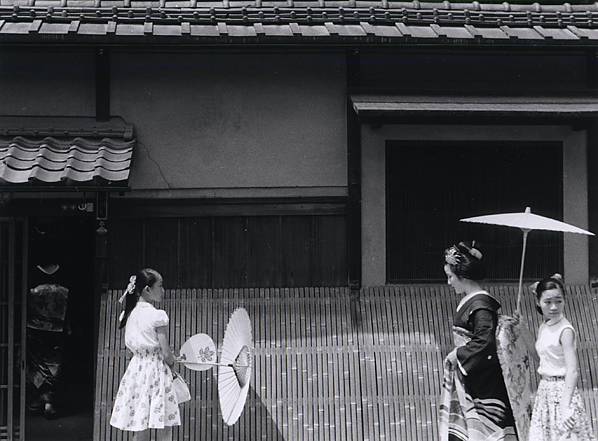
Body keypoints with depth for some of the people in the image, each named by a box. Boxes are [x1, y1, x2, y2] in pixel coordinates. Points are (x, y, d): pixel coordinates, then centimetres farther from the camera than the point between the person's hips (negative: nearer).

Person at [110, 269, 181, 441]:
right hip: (156, 371, -6)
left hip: (135, 368, 6)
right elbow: (166, 353, -12)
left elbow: (130, 346, 12)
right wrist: (172, 360, 9)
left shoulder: (128, 314, 4)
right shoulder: (158, 316, -14)